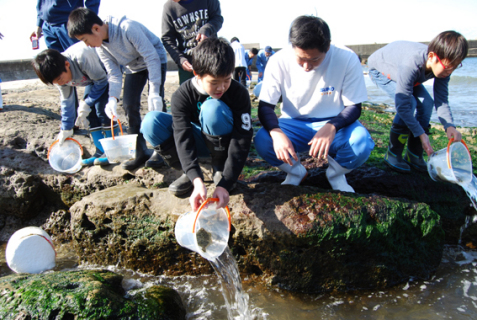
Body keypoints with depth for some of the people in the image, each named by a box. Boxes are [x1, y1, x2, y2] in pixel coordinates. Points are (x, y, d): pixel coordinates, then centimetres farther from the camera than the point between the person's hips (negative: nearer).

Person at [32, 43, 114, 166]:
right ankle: (101, 151, 4)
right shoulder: (60, 73, -13)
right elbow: (66, 101, -1)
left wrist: (85, 104, -23)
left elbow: (101, 81, -25)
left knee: (101, 108, -20)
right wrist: (66, 129, 2)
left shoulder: (82, 57, -38)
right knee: (90, 112, -3)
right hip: (93, 78, 7)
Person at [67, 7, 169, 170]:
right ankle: (140, 151, 5)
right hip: (133, 68, 6)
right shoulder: (100, 46, -12)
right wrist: (113, 98, -29)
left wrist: (154, 91, -36)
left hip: (155, 60, -6)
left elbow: (152, 57, -31)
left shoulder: (128, 28, -34)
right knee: (129, 105, -3)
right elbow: (114, 74, -10)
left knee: (155, 102, -16)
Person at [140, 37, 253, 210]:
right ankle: (188, 173, -9)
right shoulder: (182, 96, -22)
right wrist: (197, 181, -48)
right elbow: (183, 138, -32)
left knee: (213, 108, -35)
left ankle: (220, 169, -14)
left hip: (225, 143, -2)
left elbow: (241, 140, -29)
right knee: (151, 122, -24)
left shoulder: (239, 92, -25)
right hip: (198, 142, 2)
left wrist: (225, 184, -39)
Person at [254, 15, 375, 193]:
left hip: (335, 124, 0)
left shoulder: (347, 59, -18)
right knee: (262, 141, -28)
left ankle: (336, 174, 4)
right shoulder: (279, 61, -16)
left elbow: (354, 107, -12)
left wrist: (332, 127, -34)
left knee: (361, 143, -32)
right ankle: (295, 172, 6)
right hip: (294, 125, 1)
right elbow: (265, 106, -12)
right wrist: (276, 133, -35)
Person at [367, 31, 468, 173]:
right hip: (380, 69, -7)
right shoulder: (411, 64, -44)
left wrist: (449, 126, -36)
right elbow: (402, 105, -42)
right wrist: (421, 134, -40)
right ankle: (392, 155, -13)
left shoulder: (443, 65, -23)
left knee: (426, 103, -10)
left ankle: (413, 156, 0)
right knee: (409, 103, -26)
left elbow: (441, 100, -19)